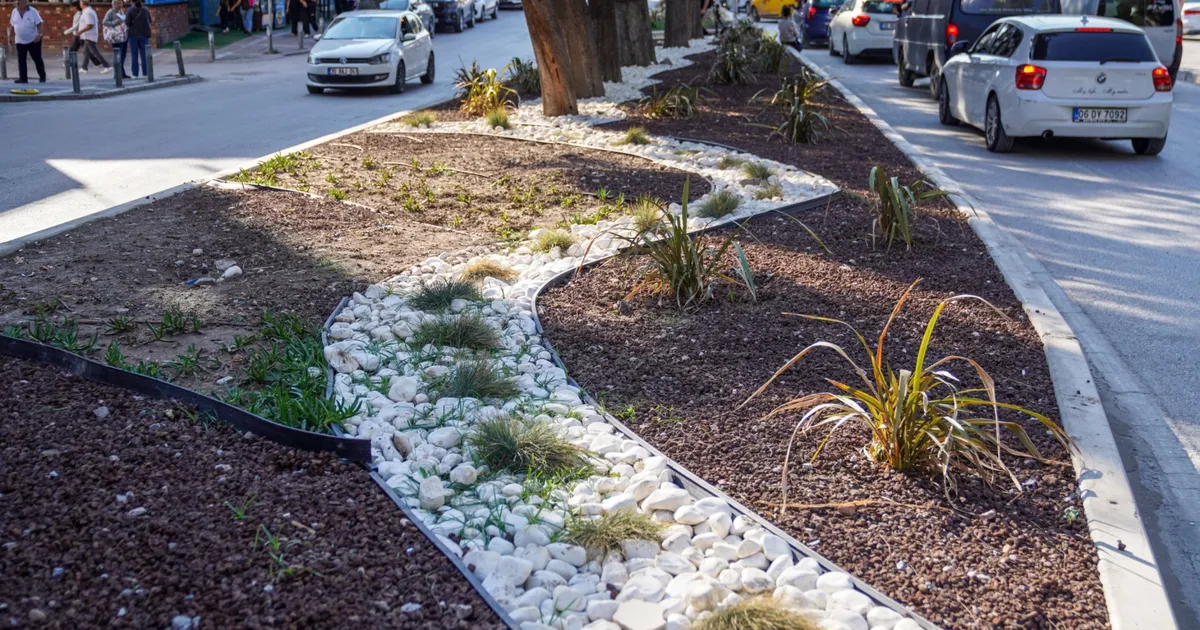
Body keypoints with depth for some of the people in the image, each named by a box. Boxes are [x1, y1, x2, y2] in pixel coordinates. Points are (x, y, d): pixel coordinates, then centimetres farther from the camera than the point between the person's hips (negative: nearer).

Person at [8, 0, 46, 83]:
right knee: (21, 60, 0)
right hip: (20, 41, 4)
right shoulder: (14, 11, 5)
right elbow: (12, 24, 14)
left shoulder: (32, 11, -8)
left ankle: (42, 77, 13)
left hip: (33, 40, -4)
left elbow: (39, 24, -10)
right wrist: (10, 34, 13)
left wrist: (39, 34, -22)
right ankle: (23, 78, 2)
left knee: (37, 59, 2)